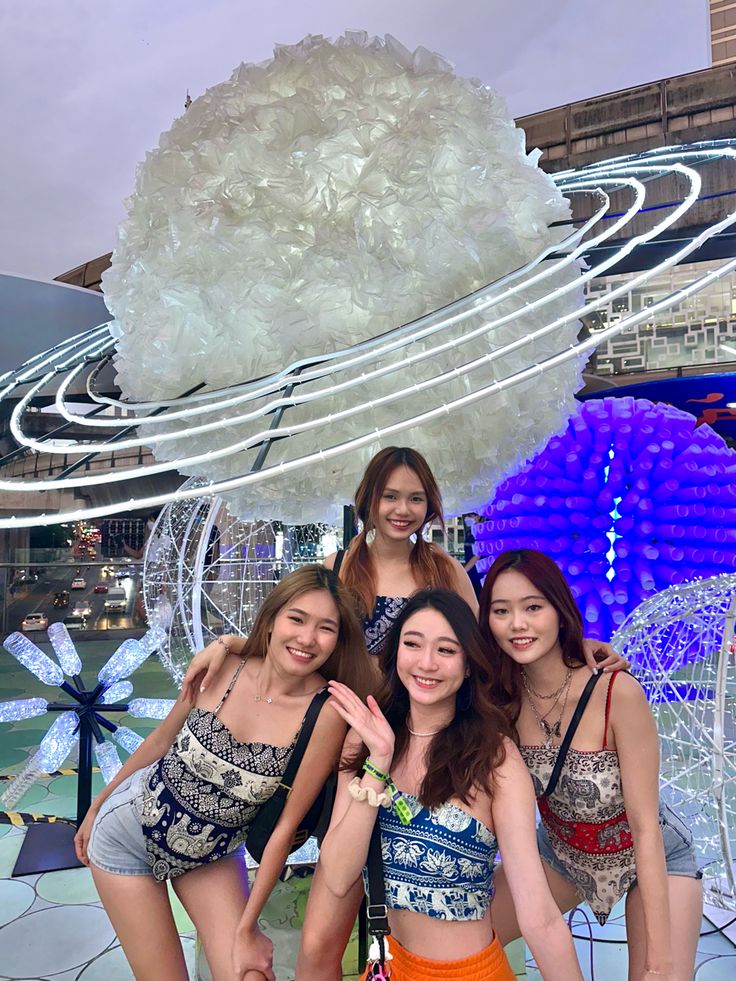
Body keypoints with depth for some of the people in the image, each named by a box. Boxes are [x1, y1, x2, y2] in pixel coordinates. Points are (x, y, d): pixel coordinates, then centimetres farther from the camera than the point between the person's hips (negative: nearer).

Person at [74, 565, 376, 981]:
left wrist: (247, 930, -10)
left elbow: (287, 825, -18)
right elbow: (161, 739, -2)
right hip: (129, 827, 0)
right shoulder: (222, 667, -20)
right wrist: (96, 807, 9)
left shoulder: (327, 711, -25)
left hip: (211, 854, 0)